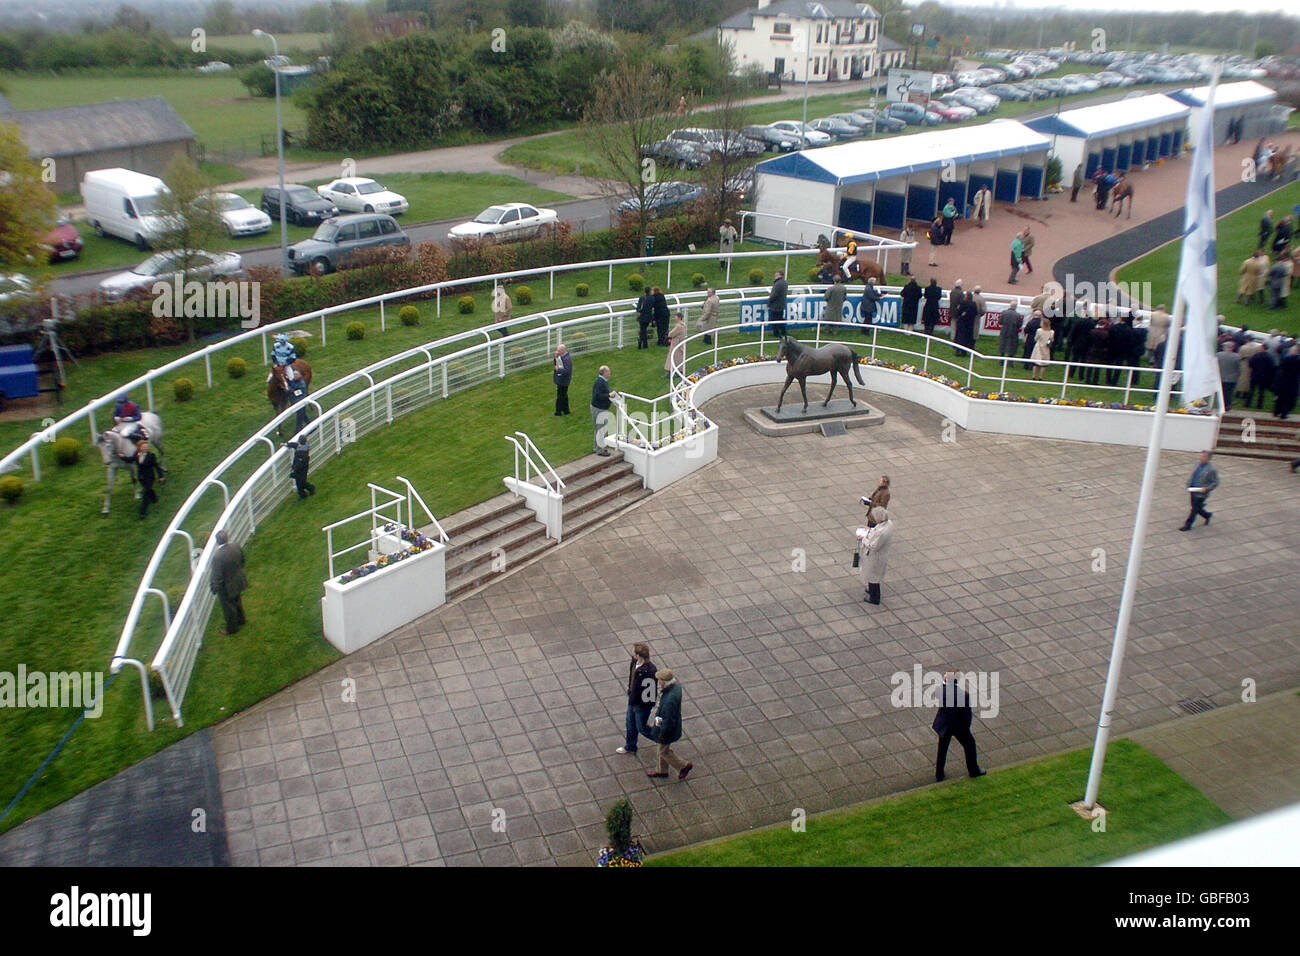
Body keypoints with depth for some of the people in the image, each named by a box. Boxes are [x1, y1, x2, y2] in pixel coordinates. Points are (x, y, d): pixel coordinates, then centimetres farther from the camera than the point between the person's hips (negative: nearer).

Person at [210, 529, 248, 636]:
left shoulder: (217, 557, -36)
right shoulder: (236, 547, -18)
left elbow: (217, 578, -27)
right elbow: (242, 561, 2)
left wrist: (214, 589, -8)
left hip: (226, 588, -6)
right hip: (239, 582, 6)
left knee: (229, 608, 18)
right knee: (237, 602, 32)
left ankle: (232, 628, 39)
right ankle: (241, 620, 54)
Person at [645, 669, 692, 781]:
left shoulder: (670, 699, -40)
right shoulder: (676, 686, -13)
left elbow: (669, 720, -32)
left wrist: (662, 733, -18)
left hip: (668, 728, -9)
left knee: (664, 751, 15)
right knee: (663, 747, 27)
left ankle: (683, 767, 31)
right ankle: (661, 770, 45)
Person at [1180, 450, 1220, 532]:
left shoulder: (1212, 470, -14)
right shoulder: (1198, 465, 7)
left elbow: (1215, 483, -10)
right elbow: (1192, 477, 18)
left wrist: (1206, 489, -21)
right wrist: (1188, 486, 6)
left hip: (1201, 494, -7)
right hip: (1193, 491, 7)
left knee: (1194, 510, 0)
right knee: (1197, 508, 18)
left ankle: (1187, 526, 10)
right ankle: (1208, 515, 44)